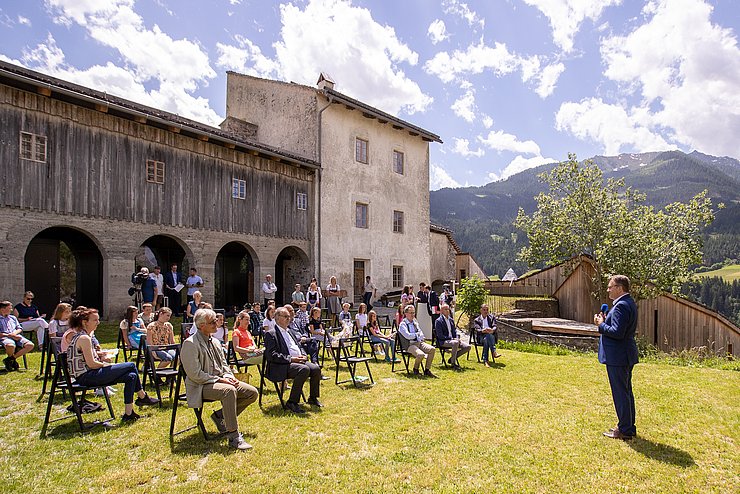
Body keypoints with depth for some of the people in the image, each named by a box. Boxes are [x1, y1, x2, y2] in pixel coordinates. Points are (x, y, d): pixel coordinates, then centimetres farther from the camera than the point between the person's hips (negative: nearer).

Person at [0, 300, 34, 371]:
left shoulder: (13, 318, 27)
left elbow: (20, 329, 22)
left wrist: (14, 333, 0)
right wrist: (9, 335, -13)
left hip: (16, 336, 5)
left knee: (30, 345, -23)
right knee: (11, 346, -41)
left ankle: (9, 359, -13)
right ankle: (12, 360, -8)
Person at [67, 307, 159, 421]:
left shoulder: (79, 336, 16)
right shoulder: (84, 338, -17)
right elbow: (91, 364, -21)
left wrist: (101, 358, 5)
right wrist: (105, 365, -4)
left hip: (86, 376, 10)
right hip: (86, 377, -10)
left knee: (131, 377, -1)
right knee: (131, 366, -11)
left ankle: (128, 414, -1)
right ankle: (142, 397, 6)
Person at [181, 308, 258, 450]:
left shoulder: (215, 342, 14)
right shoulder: (190, 344, -12)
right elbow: (195, 374, -18)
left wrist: (229, 377, -2)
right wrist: (219, 379, -20)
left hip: (220, 381, 8)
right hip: (201, 386, -8)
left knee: (252, 393, -5)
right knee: (229, 390, -37)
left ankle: (220, 416, 10)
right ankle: (234, 438, -31)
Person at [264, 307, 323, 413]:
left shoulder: (289, 332, 24)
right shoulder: (271, 334, -3)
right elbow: (272, 355, -14)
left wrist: (303, 356, 3)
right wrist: (291, 359, -20)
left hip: (299, 361, 8)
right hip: (282, 366, -8)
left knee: (316, 368, -15)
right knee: (304, 369, -32)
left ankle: (313, 398, 4)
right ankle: (291, 402, -23)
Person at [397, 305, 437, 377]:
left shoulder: (414, 322, 19)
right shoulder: (403, 324, -4)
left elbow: (421, 334, 18)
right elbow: (407, 335, -16)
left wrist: (421, 338, -5)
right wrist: (417, 334, -4)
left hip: (419, 342, 7)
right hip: (410, 345, -7)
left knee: (432, 349, -17)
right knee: (421, 354, -32)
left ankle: (427, 370, -7)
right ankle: (415, 369, 0)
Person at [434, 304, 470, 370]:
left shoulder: (451, 320, 15)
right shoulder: (438, 321, -8)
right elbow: (440, 336, -14)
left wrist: (457, 338, -2)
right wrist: (452, 339, -19)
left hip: (453, 339, 8)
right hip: (443, 342, -8)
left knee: (468, 347, -9)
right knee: (455, 343, -37)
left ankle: (452, 358, 5)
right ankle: (453, 363, -23)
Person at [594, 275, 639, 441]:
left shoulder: (621, 306, -21)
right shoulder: (629, 303, 12)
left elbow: (617, 332, -26)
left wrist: (601, 325, -13)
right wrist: (606, 320, 7)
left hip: (617, 357, -11)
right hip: (626, 354, 11)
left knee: (620, 393, 0)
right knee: (626, 391, 19)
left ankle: (625, 430, 10)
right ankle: (629, 427, 32)